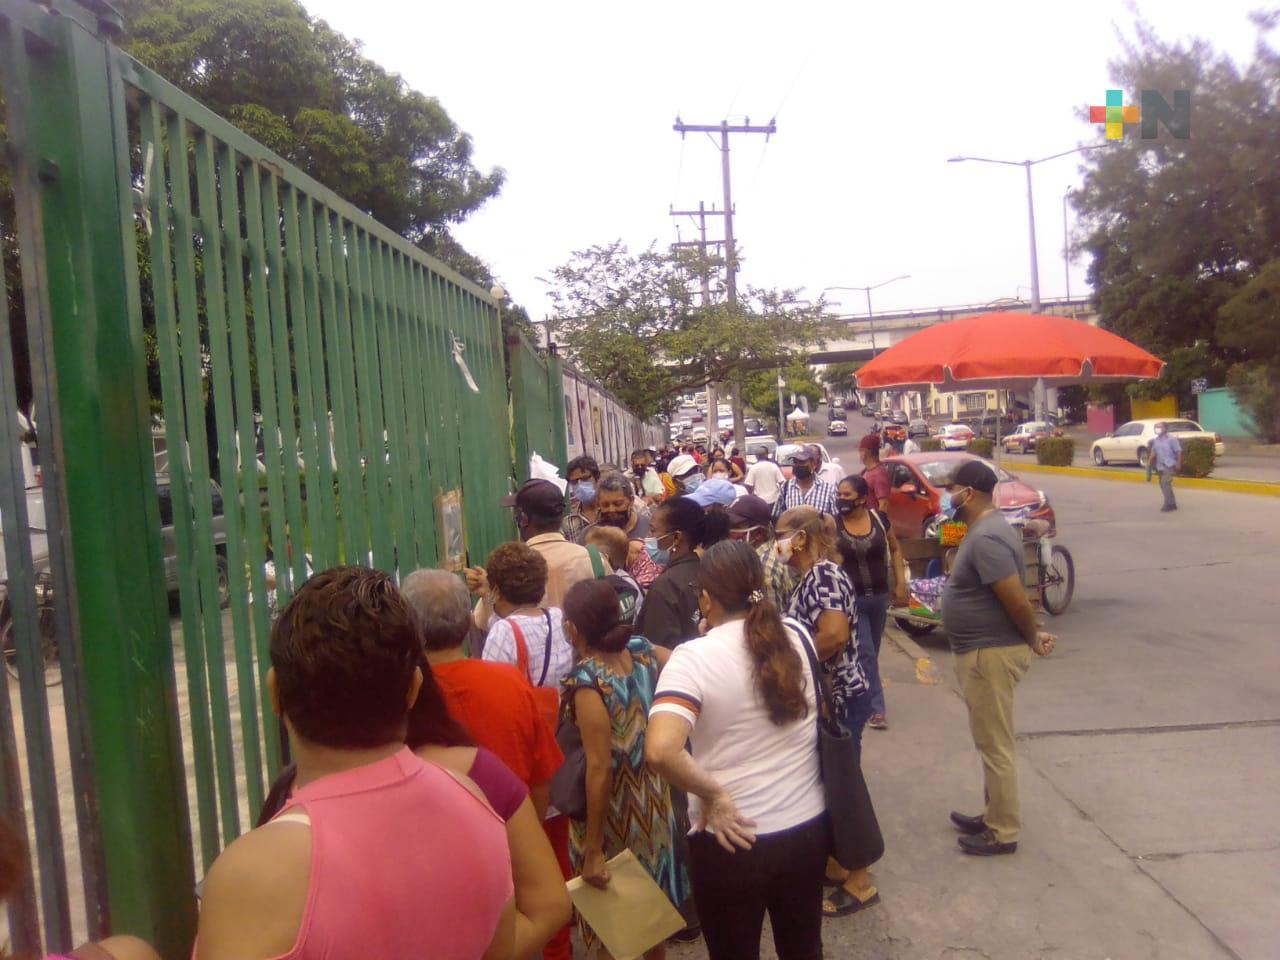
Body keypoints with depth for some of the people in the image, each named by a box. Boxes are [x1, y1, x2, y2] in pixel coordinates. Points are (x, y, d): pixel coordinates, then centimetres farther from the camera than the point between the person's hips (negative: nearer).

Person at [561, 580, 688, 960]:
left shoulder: (588, 681, -25)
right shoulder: (642, 651, -8)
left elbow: (600, 767, -26)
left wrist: (593, 850, -20)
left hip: (613, 816, -6)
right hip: (652, 804, 6)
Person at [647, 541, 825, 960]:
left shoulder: (693, 658, -20)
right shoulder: (797, 639, -5)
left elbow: (660, 750, -34)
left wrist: (711, 793, -17)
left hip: (733, 840, -4)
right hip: (808, 828, 4)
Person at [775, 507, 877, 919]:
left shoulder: (824, 573, -20)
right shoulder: (810, 577, 9)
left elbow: (834, 634, -33)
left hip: (841, 697, -9)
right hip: (822, 697, 9)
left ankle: (860, 882, 18)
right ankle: (835, 862, 35)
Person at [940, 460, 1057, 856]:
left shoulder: (985, 538, -24)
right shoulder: (986, 528, 10)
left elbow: (1018, 601, -25)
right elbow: (1013, 597, 17)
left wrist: (1033, 640, -10)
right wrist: (1035, 633, 13)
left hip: (991, 654, -11)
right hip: (982, 651, 11)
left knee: (996, 745, 2)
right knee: (990, 742, 21)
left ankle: (1003, 832, 16)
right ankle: (994, 815, 34)